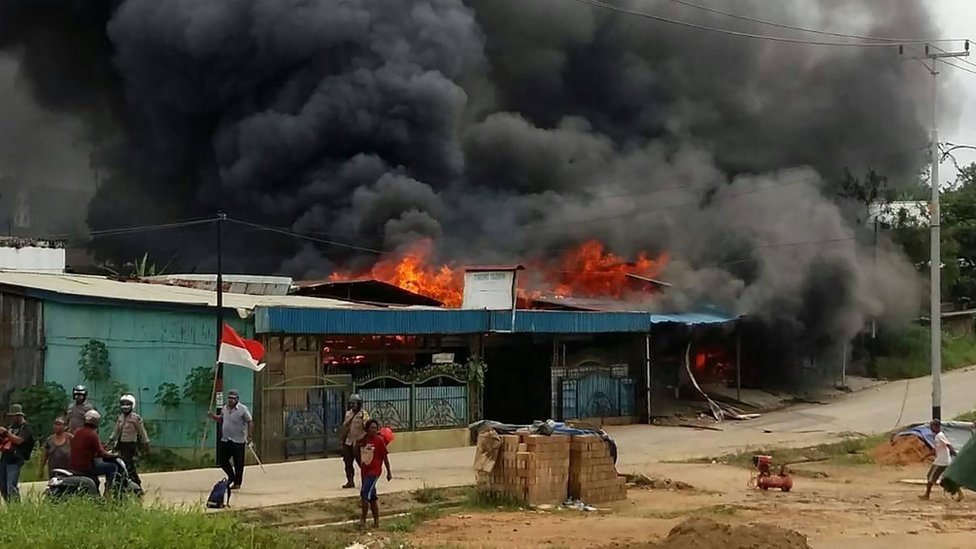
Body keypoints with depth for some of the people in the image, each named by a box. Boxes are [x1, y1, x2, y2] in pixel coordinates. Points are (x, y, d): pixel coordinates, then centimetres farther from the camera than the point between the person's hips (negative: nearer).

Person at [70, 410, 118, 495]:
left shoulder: (77, 432, 9)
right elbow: (101, 453, -17)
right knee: (113, 467, 0)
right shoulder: (92, 434, -15)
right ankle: (107, 492, -5)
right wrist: (113, 455, -1)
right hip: (86, 468, -8)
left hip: (74, 467, 8)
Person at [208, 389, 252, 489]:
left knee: (238, 464, 2)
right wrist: (214, 417, 2)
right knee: (222, 460, 9)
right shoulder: (225, 408, 8)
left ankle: (237, 483, 15)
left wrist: (249, 436, -11)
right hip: (225, 440, 6)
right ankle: (231, 477, 30)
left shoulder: (243, 409, -9)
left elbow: (249, 422, -6)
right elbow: (221, 420, 21)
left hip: (238, 441, -6)